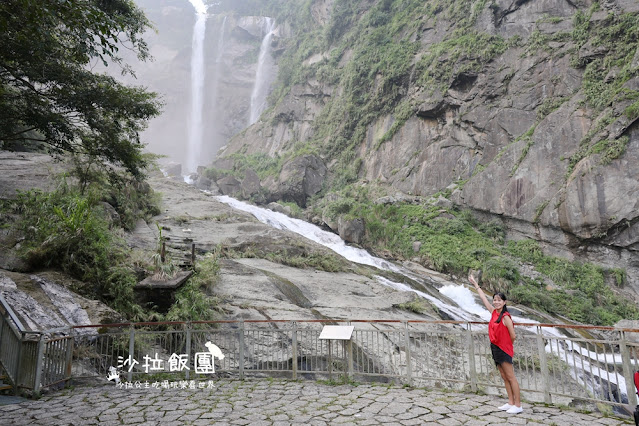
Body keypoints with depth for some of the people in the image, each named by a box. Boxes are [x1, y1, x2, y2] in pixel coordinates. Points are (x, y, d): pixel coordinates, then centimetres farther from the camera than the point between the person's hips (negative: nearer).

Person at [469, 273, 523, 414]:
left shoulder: (505, 317, -15)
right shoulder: (494, 312, 5)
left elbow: (513, 336, -14)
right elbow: (483, 298, 13)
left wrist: (507, 345, 4)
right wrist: (475, 284, 18)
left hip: (504, 349, -8)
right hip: (495, 348, 8)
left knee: (510, 377, -2)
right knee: (504, 377, 12)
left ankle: (518, 405, 4)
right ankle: (511, 403, 19)